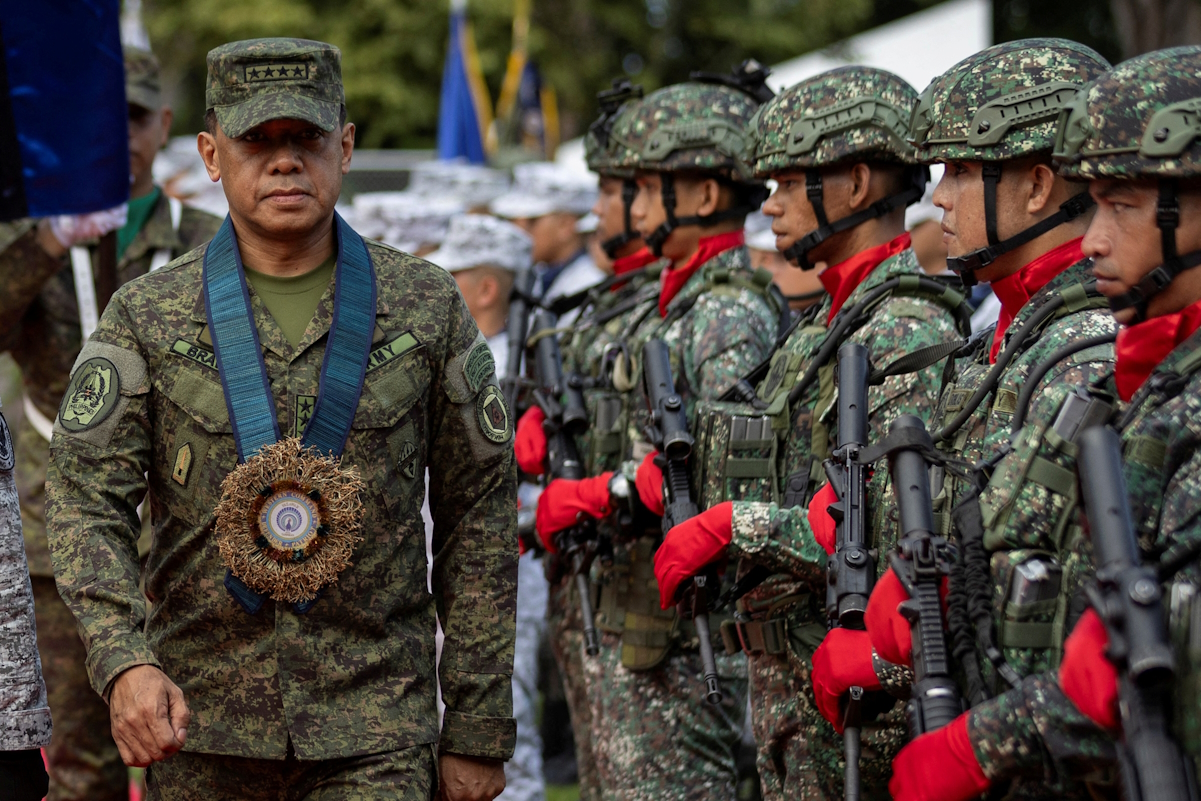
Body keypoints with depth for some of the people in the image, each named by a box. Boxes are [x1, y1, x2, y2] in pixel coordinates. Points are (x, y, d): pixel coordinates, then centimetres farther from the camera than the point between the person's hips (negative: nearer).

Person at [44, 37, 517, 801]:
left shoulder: (427, 308, 2)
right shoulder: (147, 316, 2)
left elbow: (480, 518, 4)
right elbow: (87, 498, -6)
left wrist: (478, 729, 2)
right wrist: (125, 662, -25)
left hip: (375, 735, -1)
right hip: (199, 723, 1)